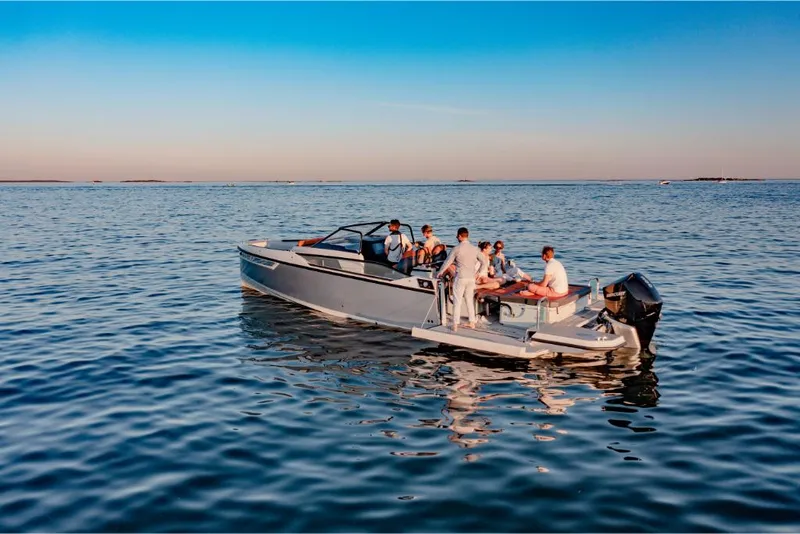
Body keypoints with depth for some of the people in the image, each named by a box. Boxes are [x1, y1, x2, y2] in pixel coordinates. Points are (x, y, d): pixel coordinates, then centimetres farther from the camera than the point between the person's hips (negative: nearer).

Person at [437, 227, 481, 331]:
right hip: (472, 278, 4)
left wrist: (439, 273, 9)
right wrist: (479, 273, 20)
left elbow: (447, 262, -4)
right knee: (470, 300, 16)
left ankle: (455, 324, 3)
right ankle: (472, 322, 19)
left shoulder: (457, 248, -10)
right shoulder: (474, 248, 2)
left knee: (457, 301, 3)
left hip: (460, 278, -4)